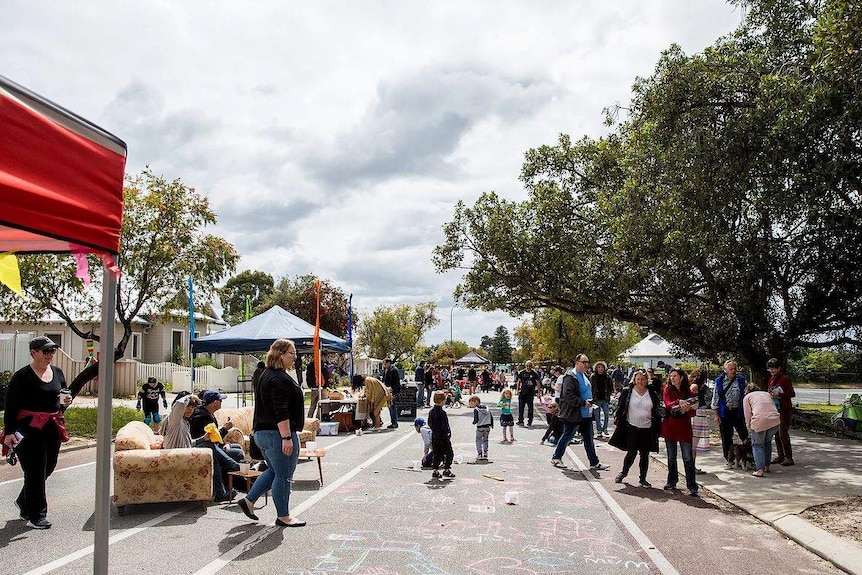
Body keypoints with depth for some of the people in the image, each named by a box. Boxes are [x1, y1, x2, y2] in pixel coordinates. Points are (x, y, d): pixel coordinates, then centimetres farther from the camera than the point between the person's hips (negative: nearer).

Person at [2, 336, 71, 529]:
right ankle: (35, 517, 10)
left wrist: (65, 402, -1)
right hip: (29, 430, -6)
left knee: (47, 468, 13)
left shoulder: (57, 372, 9)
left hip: (53, 428, 6)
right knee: (35, 472, -2)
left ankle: (24, 502, 37)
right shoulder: (22, 376, -10)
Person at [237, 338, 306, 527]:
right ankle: (283, 516, 10)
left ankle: (249, 500, 24)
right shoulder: (280, 379, -18)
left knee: (274, 471, 22)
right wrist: (287, 437, -24)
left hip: (262, 432, 10)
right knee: (283, 475, 1)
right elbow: (281, 412, -24)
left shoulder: (267, 375, 16)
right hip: (277, 433, -10)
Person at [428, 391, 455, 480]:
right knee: (449, 453, 5)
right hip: (443, 436, -8)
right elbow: (445, 426, -20)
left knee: (437, 454, 13)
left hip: (434, 436, 8)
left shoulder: (431, 411, 6)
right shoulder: (442, 413, -19)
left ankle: (435, 472, 12)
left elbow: (429, 423, 14)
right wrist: (448, 432, -8)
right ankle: (446, 470, 4)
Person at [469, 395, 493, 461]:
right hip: (487, 427, 6)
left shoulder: (476, 409, -12)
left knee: (478, 441, 7)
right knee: (485, 440, 17)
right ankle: (485, 454, 16)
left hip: (480, 427, -6)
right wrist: (491, 424, 21)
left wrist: (473, 423, 5)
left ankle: (480, 455, 2)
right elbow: (491, 417, 10)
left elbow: (476, 420, -16)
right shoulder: (486, 407, 7)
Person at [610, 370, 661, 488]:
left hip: (647, 429, 2)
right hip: (632, 428, -2)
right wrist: (617, 418, -8)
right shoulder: (627, 392, -2)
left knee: (644, 455, 7)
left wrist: (657, 427, 5)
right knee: (632, 452, 0)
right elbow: (621, 407, 1)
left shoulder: (652, 394, 5)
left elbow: (657, 411, 10)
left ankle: (642, 479, 20)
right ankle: (623, 473, 23)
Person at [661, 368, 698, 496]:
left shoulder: (688, 391, 1)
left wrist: (687, 410, -22)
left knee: (688, 459, -6)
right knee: (671, 457, 13)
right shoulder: (667, 390, 0)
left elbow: (693, 412, 0)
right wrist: (679, 402, -35)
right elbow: (668, 405, -18)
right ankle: (672, 482, 28)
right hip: (670, 427, 1)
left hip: (684, 428, -1)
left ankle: (692, 487, -4)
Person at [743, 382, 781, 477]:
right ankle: (767, 467, 28)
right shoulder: (767, 394, 31)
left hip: (760, 421, -4)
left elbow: (748, 416, 11)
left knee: (757, 444, 9)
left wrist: (750, 429, 22)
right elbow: (774, 408, 24)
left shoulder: (747, 397, 19)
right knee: (767, 442, 24)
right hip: (775, 420, 4)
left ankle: (760, 469, -3)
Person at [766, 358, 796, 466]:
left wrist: (779, 394, -22)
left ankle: (789, 458, -4)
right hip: (774, 409, 8)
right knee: (776, 434, 9)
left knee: (783, 433, -10)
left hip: (784, 410, -8)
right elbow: (768, 391, 23)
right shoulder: (771, 379, 13)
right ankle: (780, 456, 16)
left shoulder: (784, 379, -10)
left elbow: (792, 394, -12)